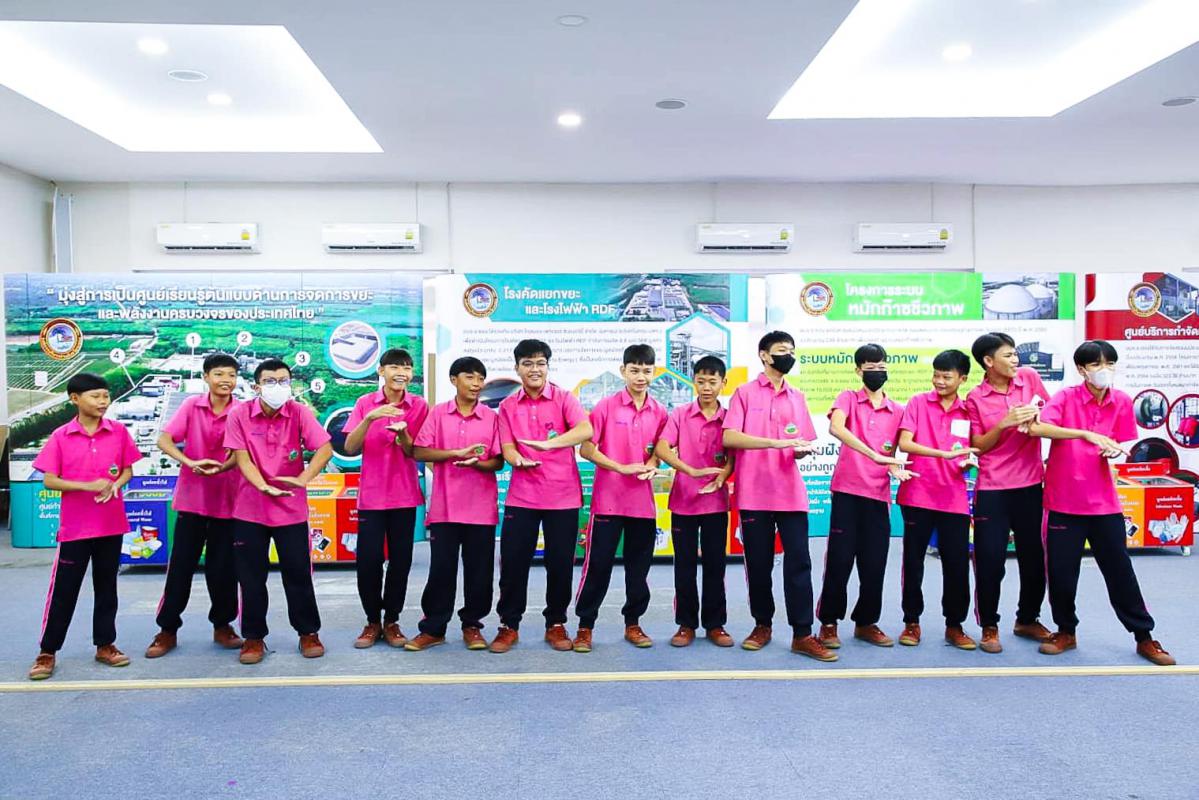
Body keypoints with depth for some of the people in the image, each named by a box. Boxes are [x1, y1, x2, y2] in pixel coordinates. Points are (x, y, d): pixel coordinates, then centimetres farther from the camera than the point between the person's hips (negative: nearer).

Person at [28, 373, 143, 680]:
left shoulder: (119, 432, 0)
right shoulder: (61, 437, -5)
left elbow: (128, 470, 8)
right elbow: (49, 481, -7)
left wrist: (115, 485, -12)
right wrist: (87, 486, -19)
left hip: (111, 524, 2)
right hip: (74, 526, -2)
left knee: (106, 586, 11)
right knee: (64, 589, 4)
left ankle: (105, 644, 22)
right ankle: (47, 652, 15)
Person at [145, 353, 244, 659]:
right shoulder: (191, 405, -2)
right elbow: (164, 440, -8)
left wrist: (221, 468, -30)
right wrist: (190, 462, -24)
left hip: (227, 499, 0)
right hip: (191, 497, 1)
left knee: (223, 566, 8)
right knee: (181, 565, 6)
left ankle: (222, 625, 25)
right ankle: (168, 630, 18)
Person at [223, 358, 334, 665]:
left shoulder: (299, 413, -6)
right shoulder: (239, 415, -5)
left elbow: (325, 449, -13)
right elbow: (242, 458, -9)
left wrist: (302, 479, -27)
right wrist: (265, 487, -24)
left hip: (292, 508, 0)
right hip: (250, 508, 1)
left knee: (298, 573, 6)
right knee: (251, 576, 7)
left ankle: (308, 632, 21)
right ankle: (253, 637, 22)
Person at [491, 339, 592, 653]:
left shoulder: (564, 398, -2)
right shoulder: (508, 406, 7)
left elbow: (586, 430, -19)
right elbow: (507, 448, 0)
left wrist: (549, 443, -32)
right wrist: (519, 460, -24)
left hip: (563, 495, -2)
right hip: (521, 496, 2)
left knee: (560, 563, 5)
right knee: (513, 561, 2)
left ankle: (556, 624, 22)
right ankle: (508, 625, 18)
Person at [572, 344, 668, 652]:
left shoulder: (659, 412, 6)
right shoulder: (606, 406, -5)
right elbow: (586, 449, -6)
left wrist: (651, 466, -5)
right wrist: (622, 468, -15)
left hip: (643, 501, 4)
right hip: (608, 500, -3)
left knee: (639, 565, 10)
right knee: (597, 563, 1)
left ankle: (633, 623, 25)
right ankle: (585, 625, 13)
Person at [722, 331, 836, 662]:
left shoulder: (798, 397, 14)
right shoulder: (745, 393, 2)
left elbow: (804, 444, 16)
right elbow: (729, 437, -10)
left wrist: (802, 448, -9)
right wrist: (776, 442, -19)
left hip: (791, 493, 3)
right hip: (754, 494, -3)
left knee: (799, 561, -2)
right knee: (759, 563, 6)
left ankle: (803, 634, 4)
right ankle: (762, 625, 22)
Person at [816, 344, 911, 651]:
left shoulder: (897, 411, 14)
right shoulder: (848, 398, 1)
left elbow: (891, 452, 18)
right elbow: (835, 428, -20)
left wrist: (895, 468, -6)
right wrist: (874, 455, -28)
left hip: (879, 495, 4)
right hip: (847, 490, -4)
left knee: (875, 563, 7)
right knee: (840, 559, -2)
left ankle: (866, 622, 23)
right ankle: (828, 623, 11)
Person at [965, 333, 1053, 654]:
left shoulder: (1030, 377, 2)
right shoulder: (975, 398, -5)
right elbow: (978, 447, -5)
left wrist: (1036, 417, -9)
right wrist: (1004, 424, -19)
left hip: (1030, 484, 3)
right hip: (992, 489, -3)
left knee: (1034, 556, 12)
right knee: (990, 559, -2)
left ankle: (1027, 619, 31)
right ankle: (989, 627, 14)